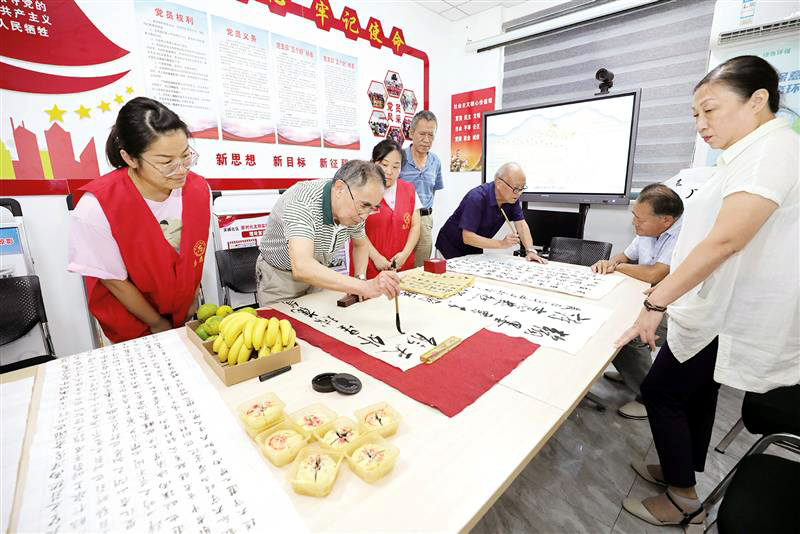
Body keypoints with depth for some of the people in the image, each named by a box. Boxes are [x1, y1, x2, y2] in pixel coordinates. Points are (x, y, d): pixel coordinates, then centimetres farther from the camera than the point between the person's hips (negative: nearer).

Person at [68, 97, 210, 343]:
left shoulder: (199, 189, -19)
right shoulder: (96, 208, -29)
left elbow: (196, 254, -5)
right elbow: (116, 281, -17)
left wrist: (192, 301, 0)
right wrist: (157, 323, -8)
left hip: (184, 313, 3)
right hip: (131, 322, -3)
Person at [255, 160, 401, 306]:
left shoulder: (356, 209, -14)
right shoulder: (301, 201, -34)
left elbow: (361, 244, 7)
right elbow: (302, 268, -47)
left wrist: (361, 278, -11)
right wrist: (364, 287, -55)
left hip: (318, 277, 5)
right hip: (280, 278, -5)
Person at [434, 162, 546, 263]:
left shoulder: (513, 197, -9)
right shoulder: (477, 198, -31)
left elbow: (521, 224, -7)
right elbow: (467, 237, -32)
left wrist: (530, 250, -21)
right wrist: (502, 243, -37)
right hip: (451, 249, -6)